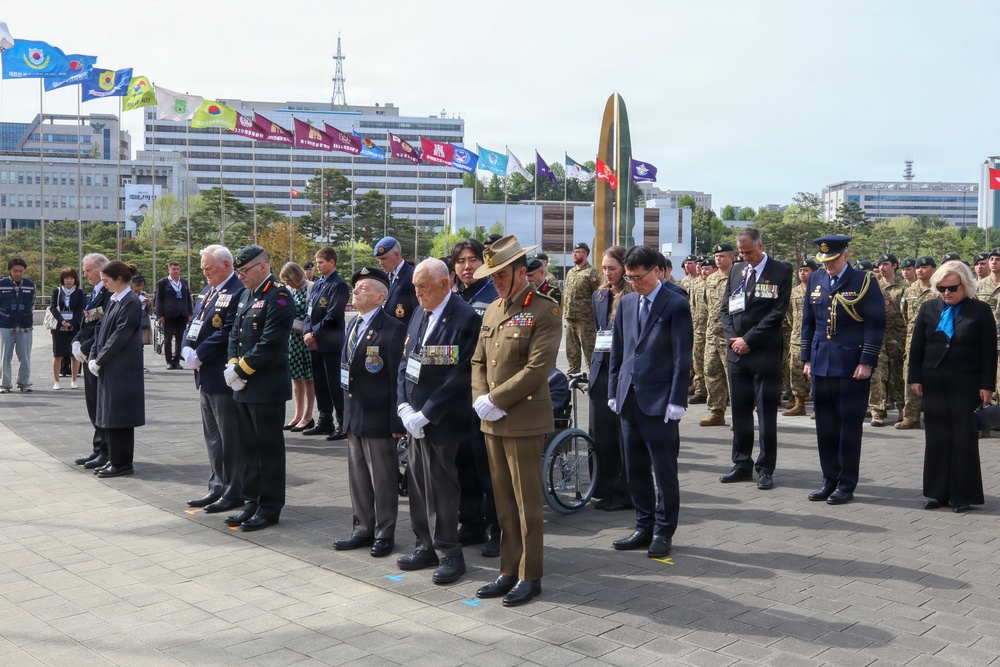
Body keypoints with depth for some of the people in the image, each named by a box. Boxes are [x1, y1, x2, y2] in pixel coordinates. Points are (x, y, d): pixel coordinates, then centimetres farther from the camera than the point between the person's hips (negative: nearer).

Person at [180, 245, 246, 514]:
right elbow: (194, 324, 15)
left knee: (230, 437, -1)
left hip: (224, 378, -10)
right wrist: (188, 350, -3)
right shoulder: (207, 291, 15)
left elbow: (226, 333, -21)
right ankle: (217, 488, 25)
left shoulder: (238, 292, -15)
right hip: (206, 377, 10)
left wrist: (199, 356, -16)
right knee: (212, 436, 15)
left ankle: (234, 493, 9)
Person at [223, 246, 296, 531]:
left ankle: (270, 508, 11)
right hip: (244, 388, 9)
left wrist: (241, 370, -14)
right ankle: (253, 502, 25)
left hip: (267, 388, -9)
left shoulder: (279, 298, -14)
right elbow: (235, 335, 15)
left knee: (269, 450, 1)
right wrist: (233, 366, -1)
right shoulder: (247, 295, 14)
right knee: (249, 448, 15)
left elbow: (269, 344, -21)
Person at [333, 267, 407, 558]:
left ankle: (384, 534, 18)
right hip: (353, 414, 8)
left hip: (378, 417, -8)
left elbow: (398, 377, -17)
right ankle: (364, 529, 29)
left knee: (383, 479, 5)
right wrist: (347, 409, 15)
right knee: (358, 477, 16)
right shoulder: (354, 324, 12)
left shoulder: (393, 328, -14)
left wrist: (396, 420, -18)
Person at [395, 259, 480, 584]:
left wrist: (425, 414, -16)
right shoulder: (419, 314, 11)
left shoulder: (464, 318, -13)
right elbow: (405, 362, 13)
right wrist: (404, 406, -1)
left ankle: (449, 554, 15)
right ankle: (426, 546, 26)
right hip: (415, 418, 7)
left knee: (441, 488, 1)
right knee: (418, 484, 13)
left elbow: (460, 375, -17)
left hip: (440, 422, -7)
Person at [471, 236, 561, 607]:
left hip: (524, 420, -7)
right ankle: (509, 572, 23)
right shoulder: (492, 311, 14)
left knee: (527, 503, 2)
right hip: (492, 422, 7)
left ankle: (530, 577, 13)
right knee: (503, 502, 13)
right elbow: (479, 361, 15)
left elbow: (538, 368, -17)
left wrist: (495, 399, -16)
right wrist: (480, 399, -2)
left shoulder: (544, 311, -9)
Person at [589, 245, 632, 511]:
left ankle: (625, 492, 11)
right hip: (602, 368, 6)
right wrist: (593, 369, 16)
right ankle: (606, 489, 21)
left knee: (625, 432, 1)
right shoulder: (599, 295, 13)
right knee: (600, 431, 8)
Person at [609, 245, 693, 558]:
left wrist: (676, 402, -13)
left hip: (659, 402, -6)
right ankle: (644, 528, 23)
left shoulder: (676, 305, -6)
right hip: (629, 399, 6)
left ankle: (663, 532, 16)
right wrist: (614, 392, 10)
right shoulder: (626, 303, 11)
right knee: (636, 470, 12)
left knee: (664, 472, 4)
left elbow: (682, 357, -9)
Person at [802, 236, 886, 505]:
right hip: (821, 365, 5)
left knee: (849, 426, 2)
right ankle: (829, 480, 19)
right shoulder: (816, 280, 10)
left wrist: (867, 362, -13)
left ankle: (846, 485, 11)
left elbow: (876, 324, -7)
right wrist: (807, 358, 11)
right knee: (825, 426, 8)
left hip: (852, 367, -5)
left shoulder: (865, 281, -4)